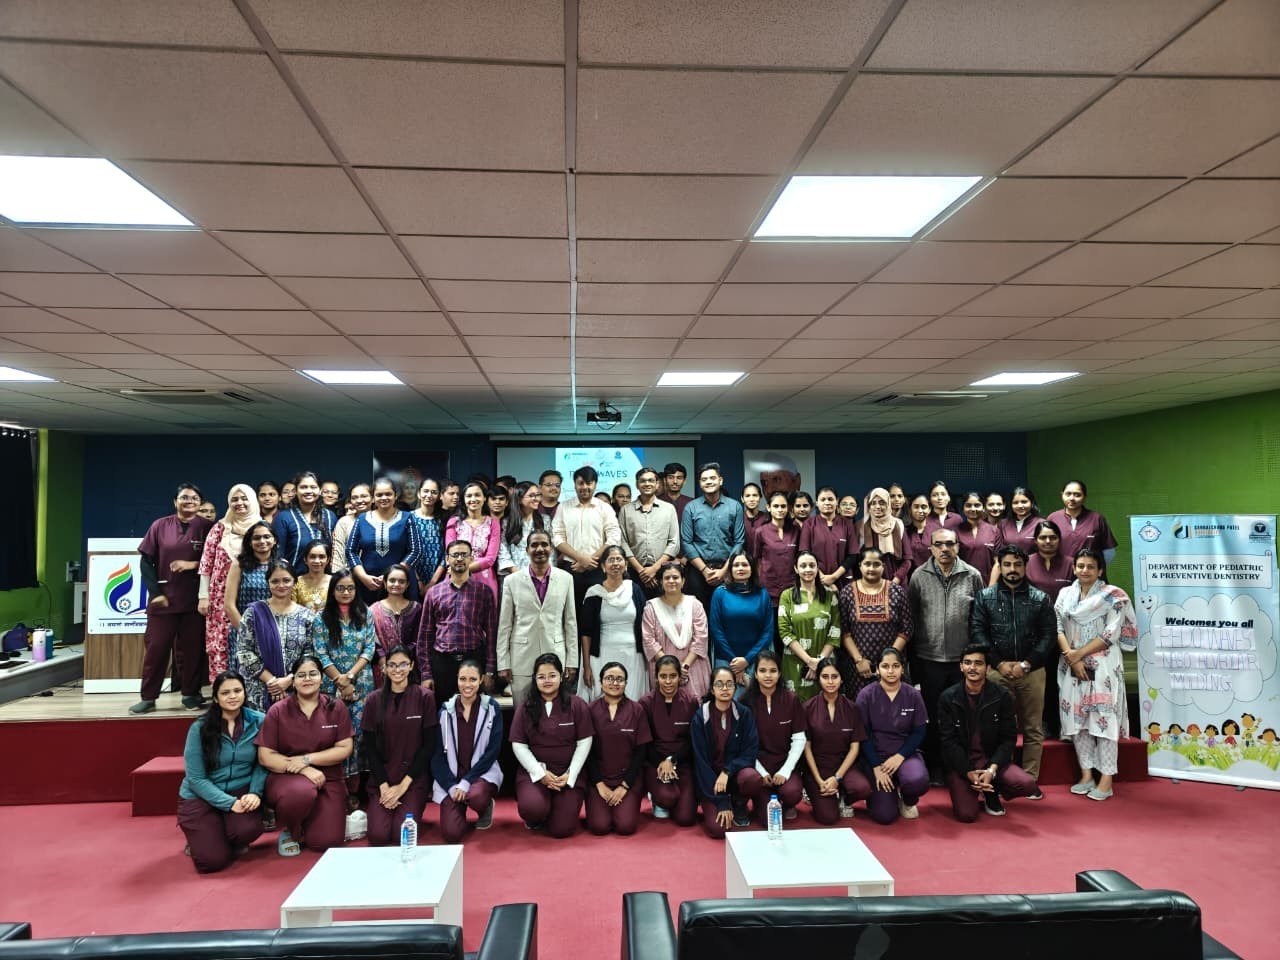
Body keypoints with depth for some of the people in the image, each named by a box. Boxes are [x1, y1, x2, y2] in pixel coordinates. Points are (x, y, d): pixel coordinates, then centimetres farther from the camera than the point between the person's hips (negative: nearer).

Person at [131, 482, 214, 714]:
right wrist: (155, 593, -5)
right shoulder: (160, 526, 4)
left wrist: (193, 564, -15)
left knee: (192, 647, 4)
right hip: (163, 597, 1)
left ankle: (191, 694, 14)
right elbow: (146, 561, 3)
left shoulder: (207, 527, 2)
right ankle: (148, 697, 11)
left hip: (195, 599, 0)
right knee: (156, 647, 2)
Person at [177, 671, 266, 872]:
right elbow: (196, 778, -12)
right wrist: (230, 803, -21)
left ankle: (230, 841, 9)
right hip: (201, 796, -1)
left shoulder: (257, 722, -7)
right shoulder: (200, 728, -12)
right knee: (212, 861, -16)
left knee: (248, 829, -30)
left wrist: (255, 793, -18)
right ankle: (201, 838, 21)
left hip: (240, 792, 1)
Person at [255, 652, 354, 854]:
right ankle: (288, 830, -2)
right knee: (302, 791, -38)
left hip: (327, 779, 2)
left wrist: (307, 759, -15)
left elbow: (345, 749, -3)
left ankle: (306, 821, 22)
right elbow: (265, 756, -6)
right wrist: (303, 770, -18)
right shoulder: (277, 711, -3)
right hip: (287, 777, -1)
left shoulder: (336, 707, 0)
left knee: (326, 841, -15)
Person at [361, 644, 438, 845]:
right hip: (381, 778, 2)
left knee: (402, 835, -20)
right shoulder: (373, 700, 3)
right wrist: (384, 785, -8)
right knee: (378, 836, -17)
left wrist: (403, 784, -9)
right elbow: (368, 746, 2)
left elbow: (429, 745, -3)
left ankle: (410, 812, 14)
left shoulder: (425, 697, -3)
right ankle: (373, 811, 16)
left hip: (414, 778, -2)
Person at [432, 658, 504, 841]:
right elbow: (437, 754, 0)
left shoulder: (492, 707, -4)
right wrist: (451, 786, -13)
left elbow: (493, 751, -8)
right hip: (450, 779, 1)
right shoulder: (446, 710, 0)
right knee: (451, 833, -16)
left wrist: (466, 782, -16)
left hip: (482, 773, -1)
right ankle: (460, 806, 18)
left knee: (476, 796, -35)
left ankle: (485, 808, 3)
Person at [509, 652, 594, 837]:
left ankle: (561, 808, 25)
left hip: (568, 772, 0)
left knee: (562, 829, -12)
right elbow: (518, 745, -1)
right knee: (532, 808, -30)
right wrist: (540, 773, -12)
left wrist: (570, 774, -10)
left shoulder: (576, 705, -1)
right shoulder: (525, 707, 1)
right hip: (533, 771, 0)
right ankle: (535, 820, 10)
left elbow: (584, 743, -1)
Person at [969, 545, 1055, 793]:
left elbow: (1048, 634, 1)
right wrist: (1000, 663, -10)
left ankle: (1030, 780, 16)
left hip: (1032, 671, 1)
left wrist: (1025, 664, -9)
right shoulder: (984, 597, 5)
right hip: (997, 671, -1)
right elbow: (977, 633, -1)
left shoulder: (1040, 598, 7)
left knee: (1033, 729, 6)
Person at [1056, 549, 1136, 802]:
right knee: (1077, 718, 5)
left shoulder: (1113, 596, -2)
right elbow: (1057, 628, 3)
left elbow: (1112, 633, -9)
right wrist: (1072, 658, -10)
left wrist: (1080, 653, -12)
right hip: (1071, 666, 4)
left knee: (1103, 718, -4)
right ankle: (1086, 774, 14)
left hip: (1103, 666, -4)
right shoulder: (1065, 594, 10)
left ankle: (1106, 778, 3)